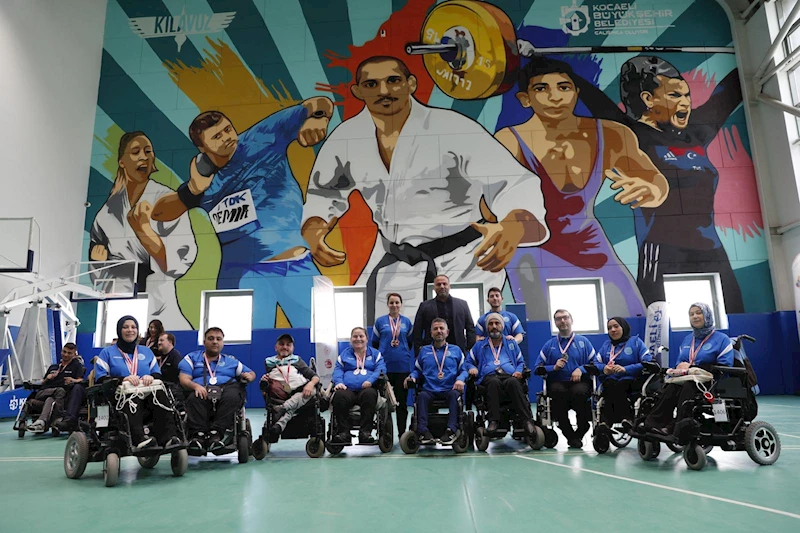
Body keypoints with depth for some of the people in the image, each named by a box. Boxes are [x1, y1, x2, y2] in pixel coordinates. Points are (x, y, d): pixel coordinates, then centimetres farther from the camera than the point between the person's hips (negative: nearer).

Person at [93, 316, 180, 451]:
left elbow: (159, 374, 18)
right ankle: (139, 439, -62)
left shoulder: (146, 351, 27)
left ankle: (168, 438, -51)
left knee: (160, 395, -36)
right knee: (131, 400, -41)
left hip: (147, 394, 3)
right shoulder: (107, 352, 18)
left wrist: (151, 377, -8)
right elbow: (101, 379, 3)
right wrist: (123, 379, -16)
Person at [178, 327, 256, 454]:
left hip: (226, 388, 1)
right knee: (194, 398, -36)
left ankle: (216, 433, -42)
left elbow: (251, 374, 30)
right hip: (201, 392, 0)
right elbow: (184, 379, 9)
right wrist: (195, 386, -14)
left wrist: (249, 376, 4)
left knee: (232, 395, -36)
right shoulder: (192, 358, 24)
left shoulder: (231, 361, 30)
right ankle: (197, 435, -44)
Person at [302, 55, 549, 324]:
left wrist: (512, 231, -45)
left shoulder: (454, 129, -19)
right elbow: (325, 193, 10)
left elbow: (517, 184, -23)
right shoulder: (346, 137, -5)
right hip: (394, 261, 5)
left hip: (465, 260, -4)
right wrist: (313, 232, -12)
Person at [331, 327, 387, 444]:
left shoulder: (375, 353, 23)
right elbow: (338, 370, 16)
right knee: (339, 396, -34)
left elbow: (380, 368, 7)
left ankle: (366, 432, -34)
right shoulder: (344, 354, 28)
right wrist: (339, 382, -8)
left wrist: (371, 380, -13)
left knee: (369, 394, -37)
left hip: (367, 388, -1)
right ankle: (344, 432, -29)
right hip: (347, 389, 1)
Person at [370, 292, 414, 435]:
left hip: (403, 366, 1)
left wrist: (403, 352, 8)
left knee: (402, 400, 6)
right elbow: (374, 343, 10)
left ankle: (402, 432, 15)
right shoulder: (380, 321, 4)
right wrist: (381, 355, 10)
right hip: (385, 366, -1)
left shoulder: (406, 321, 8)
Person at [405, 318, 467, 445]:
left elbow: (463, 369, 13)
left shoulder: (455, 350, 18)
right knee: (421, 395, -32)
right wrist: (412, 377, 2)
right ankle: (423, 431, -35)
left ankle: (451, 430, -38)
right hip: (430, 390, 1)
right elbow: (417, 369, 23)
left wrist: (460, 379, -8)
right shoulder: (424, 350, 21)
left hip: (449, 389, -1)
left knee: (454, 395, -35)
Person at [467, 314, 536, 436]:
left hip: (510, 376, 0)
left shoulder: (511, 343, 29)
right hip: (489, 377, 0)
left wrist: (519, 371, 5)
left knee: (513, 382, -38)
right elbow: (468, 362, 28)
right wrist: (472, 368, 4)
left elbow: (521, 362, 27)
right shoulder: (480, 345, 27)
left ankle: (527, 420, -41)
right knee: (494, 382, -39)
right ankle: (494, 420, -42)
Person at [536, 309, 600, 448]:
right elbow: (539, 367, 12)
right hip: (558, 383, 0)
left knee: (579, 391, -36)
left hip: (579, 381, 0)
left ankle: (579, 433, -13)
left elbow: (595, 362, 8)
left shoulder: (583, 341, 16)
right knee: (558, 391, -36)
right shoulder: (549, 345, 18)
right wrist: (554, 367, -5)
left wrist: (581, 369, -9)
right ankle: (570, 435, -21)